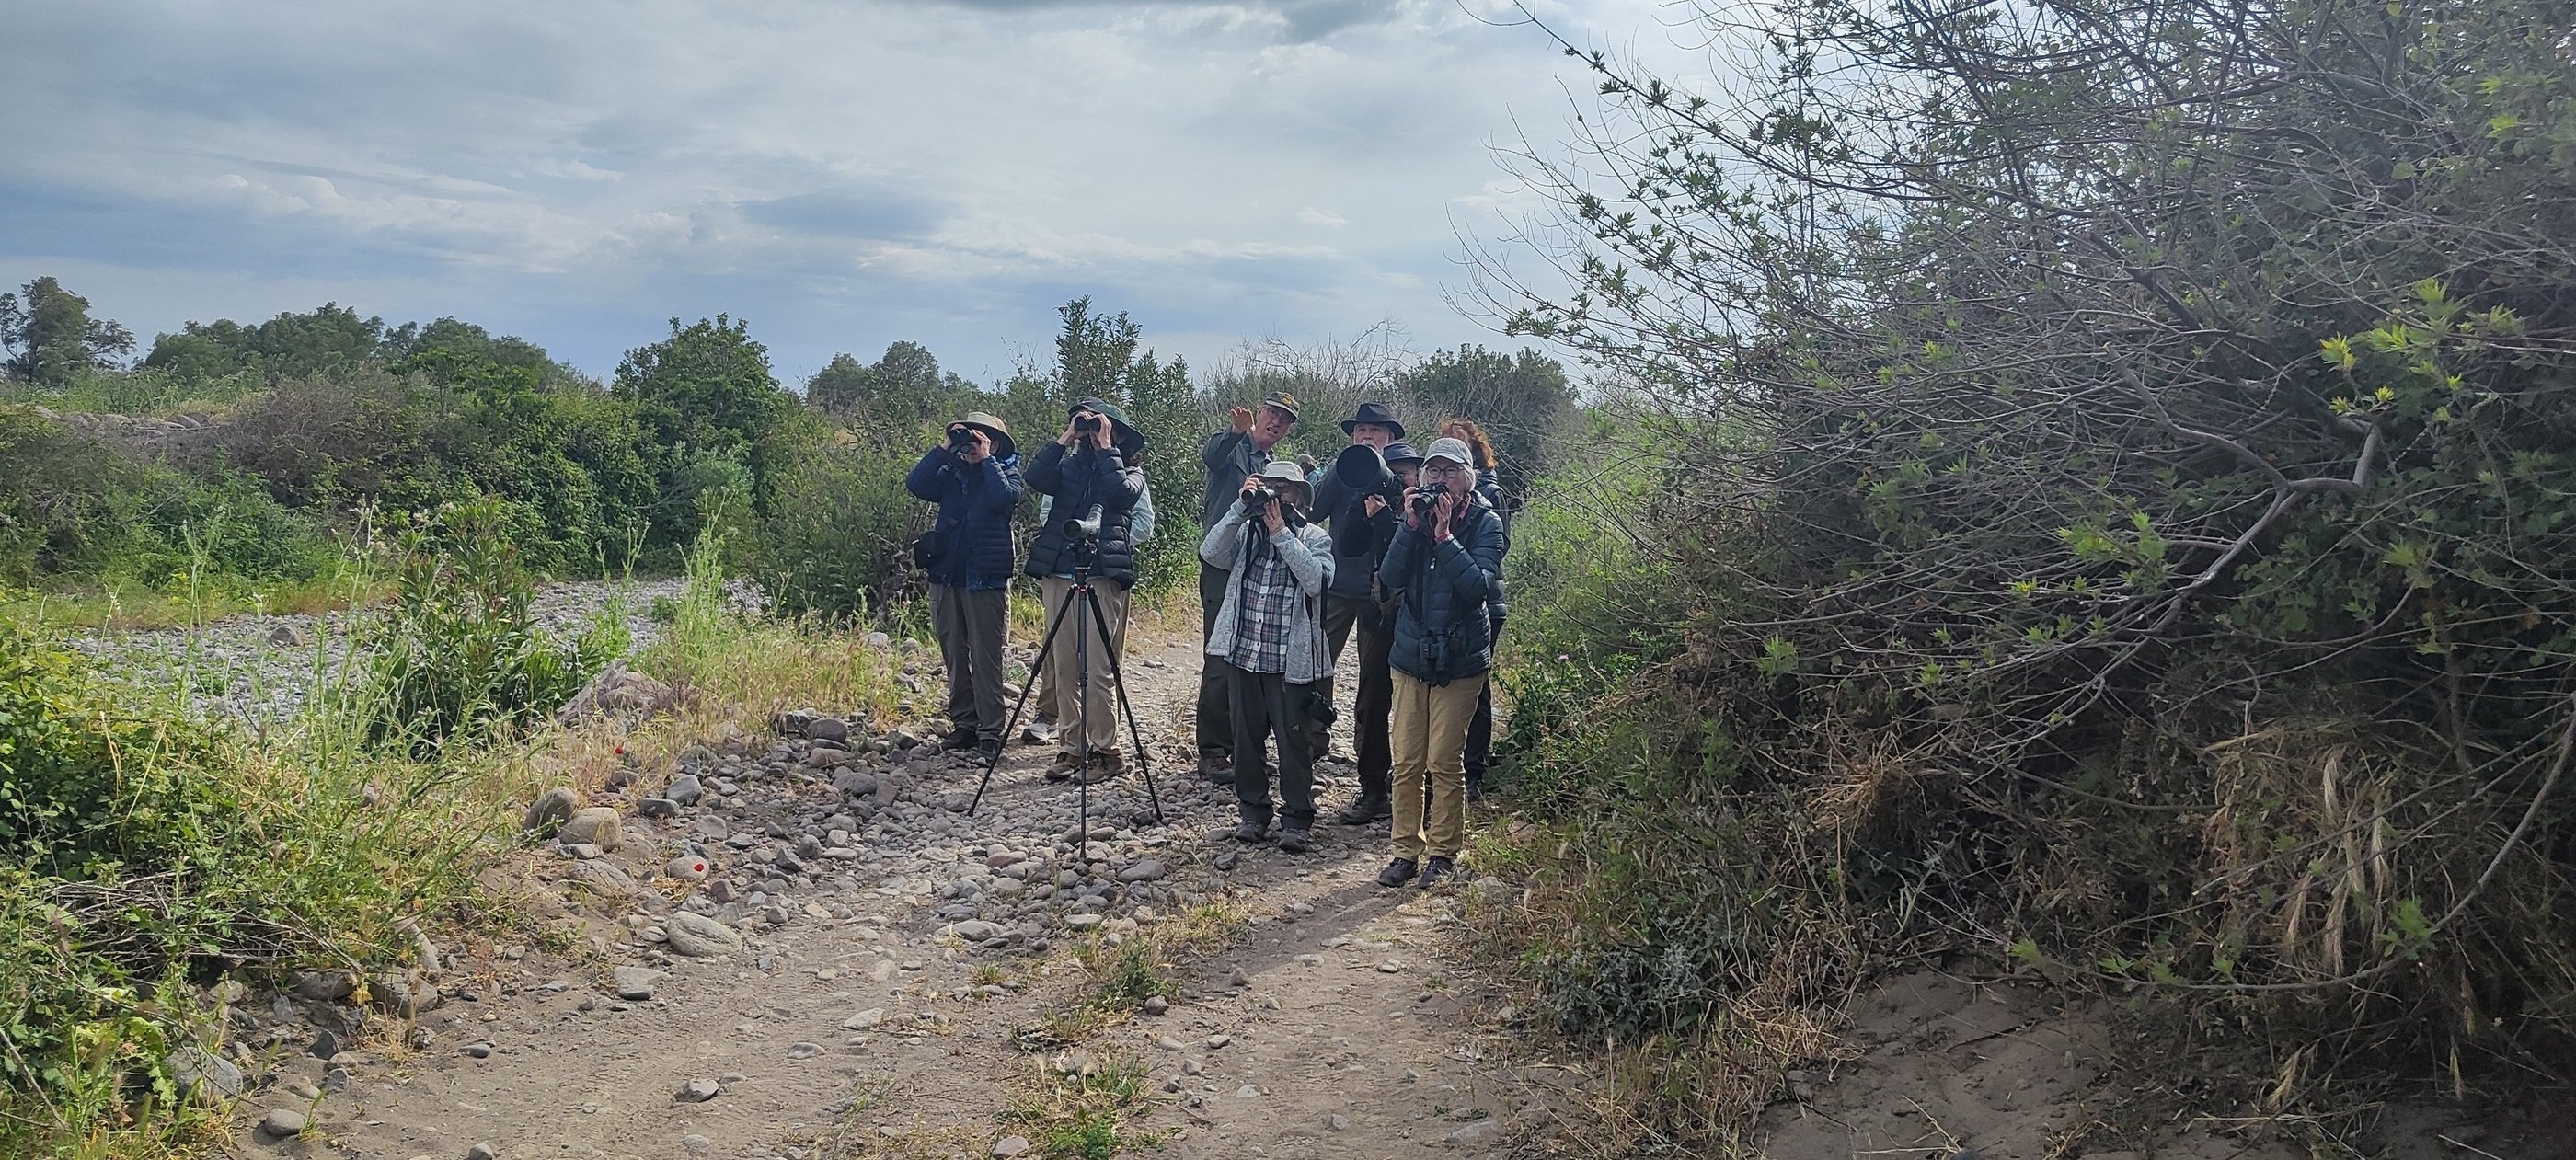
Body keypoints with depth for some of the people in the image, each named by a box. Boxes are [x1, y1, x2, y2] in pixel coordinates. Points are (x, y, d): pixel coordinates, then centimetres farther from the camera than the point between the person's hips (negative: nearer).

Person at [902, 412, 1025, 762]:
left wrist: (986, 459, -9)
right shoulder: (951, 473, 14)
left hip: (986, 579, -5)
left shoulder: (1007, 473, 3)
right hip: (946, 576, 5)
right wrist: (945, 448, -3)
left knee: (985, 657, -5)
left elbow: (1003, 498, -19)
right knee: (954, 655, 9)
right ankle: (963, 725, 17)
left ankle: (990, 731, -2)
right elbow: (915, 485, -2)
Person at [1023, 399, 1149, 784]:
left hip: (1103, 578, -4)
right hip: (1058, 575, 4)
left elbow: (1121, 492, -14)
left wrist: (1104, 447, -6)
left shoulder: (1130, 470, 9)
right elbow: (1036, 478, -3)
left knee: (1097, 670, -9)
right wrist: (1065, 439, -2)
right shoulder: (1069, 464, 17)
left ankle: (1105, 751, -1)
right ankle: (1070, 748, 12)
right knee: (1063, 669, 4)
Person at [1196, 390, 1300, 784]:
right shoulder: (1231, 447, -1)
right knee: (1221, 661, -11)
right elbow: (1210, 455, -27)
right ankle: (1212, 752, -6)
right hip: (1222, 564, -7)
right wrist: (1236, 432, -46)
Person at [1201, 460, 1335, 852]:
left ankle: (1297, 820, 11)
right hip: (1243, 654, 3)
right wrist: (1240, 507, -14)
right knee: (1246, 737, 12)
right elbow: (1210, 552, -10)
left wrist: (1282, 533, -15)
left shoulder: (1315, 538, 1)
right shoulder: (1246, 531, 8)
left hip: (1292, 659, -3)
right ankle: (1253, 812, 25)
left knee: (1293, 740, 1)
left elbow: (1317, 580, -17)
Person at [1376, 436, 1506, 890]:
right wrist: (1412, 525, -15)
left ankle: (1443, 852, 15)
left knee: (1445, 762, 1)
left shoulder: (1485, 523, -5)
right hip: (1411, 653, 3)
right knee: (1406, 762, 5)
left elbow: (1481, 586, -19)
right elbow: (1390, 576, -7)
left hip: (1460, 659, -3)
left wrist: (1445, 536, -20)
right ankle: (1406, 851, 15)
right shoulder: (1418, 515, 5)